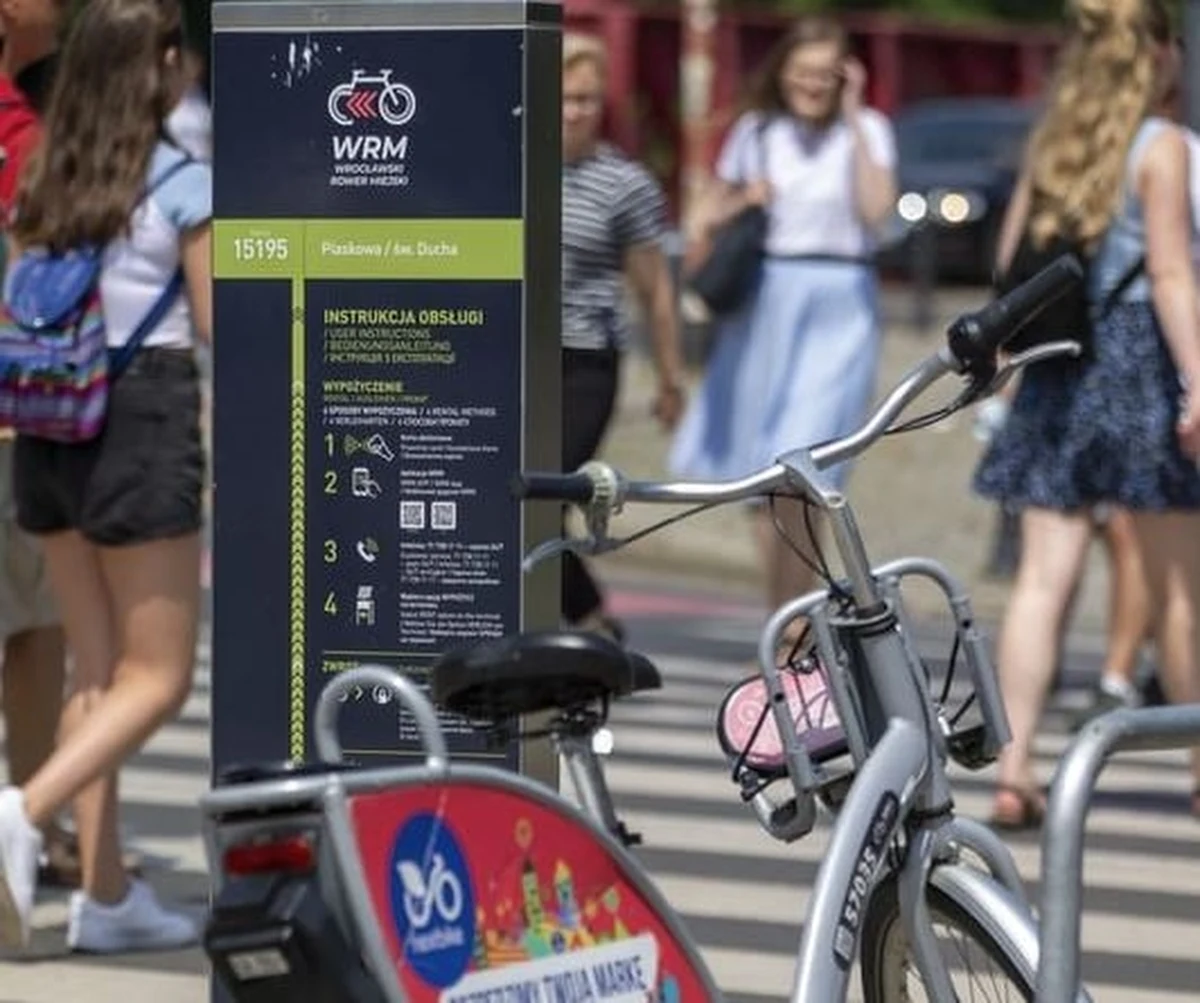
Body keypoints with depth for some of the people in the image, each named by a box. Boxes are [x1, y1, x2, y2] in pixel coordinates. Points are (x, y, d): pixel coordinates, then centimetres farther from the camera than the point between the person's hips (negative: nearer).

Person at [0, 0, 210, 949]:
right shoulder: (183, 184, -9)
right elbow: (219, 338, -9)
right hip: (146, 418, -6)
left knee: (98, 667, 13)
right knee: (157, 676, 1)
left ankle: (106, 891, 12)